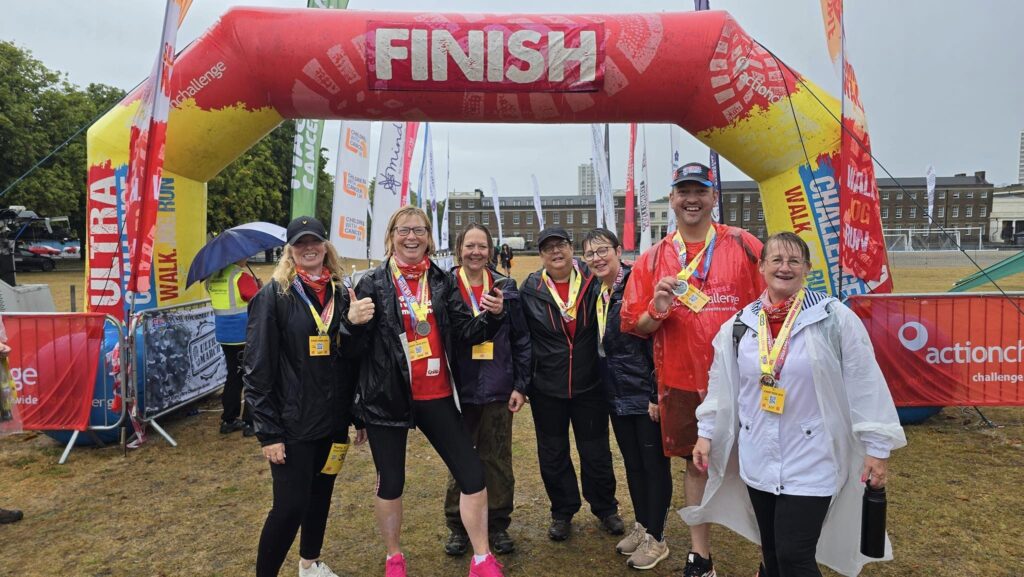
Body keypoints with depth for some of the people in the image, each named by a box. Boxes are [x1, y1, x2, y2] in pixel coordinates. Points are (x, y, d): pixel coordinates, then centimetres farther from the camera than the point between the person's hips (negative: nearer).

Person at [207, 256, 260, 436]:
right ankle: (250, 423, 7)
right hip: (245, 336, -7)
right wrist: (259, 286, -1)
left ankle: (228, 420, 23)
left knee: (234, 376, 18)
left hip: (225, 337, 7)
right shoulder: (243, 277, -17)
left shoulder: (212, 277, 5)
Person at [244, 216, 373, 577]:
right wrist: (268, 431, -14)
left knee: (321, 494, 18)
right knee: (290, 505, -2)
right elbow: (258, 368, -11)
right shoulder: (274, 295, -8)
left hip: (333, 418, 5)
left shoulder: (340, 294, 6)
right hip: (293, 422, -5)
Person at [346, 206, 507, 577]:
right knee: (391, 482, 11)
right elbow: (354, 348, -4)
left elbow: (465, 333, 2)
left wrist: (493, 316, -16)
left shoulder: (442, 281, 4)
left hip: (436, 396, 3)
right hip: (387, 398, -2)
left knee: (473, 474, 4)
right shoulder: (372, 284, -5)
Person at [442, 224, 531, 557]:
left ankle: (498, 524, 28)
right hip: (459, 391, -1)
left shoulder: (505, 287, 2)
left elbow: (521, 340, 3)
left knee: (498, 461, 11)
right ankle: (458, 527, 28)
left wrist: (520, 385, -2)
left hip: (498, 391, 1)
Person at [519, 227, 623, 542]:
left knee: (596, 452, 13)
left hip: (589, 386, 0)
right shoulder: (530, 289, -4)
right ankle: (562, 512, 33)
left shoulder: (593, 282, -5)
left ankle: (605, 508, 36)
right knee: (552, 455, 13)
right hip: (546, 388, 1)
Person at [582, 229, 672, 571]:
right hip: (618, 397, 7)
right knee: (632, 462, 18)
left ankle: (656, 538, 21)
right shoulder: (597, 293, 8)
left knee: (654, 464, 6)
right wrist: (608, 391, 14)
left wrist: (657, 394, -18)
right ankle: (641, 526, 35)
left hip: (646, 395, -7)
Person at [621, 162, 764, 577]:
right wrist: (657, 309, -17)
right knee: (696, 464, 14)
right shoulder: (653, 258, 3)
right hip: (681, 383, 2)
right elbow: (635, 325, 4)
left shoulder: (743, 246, -2)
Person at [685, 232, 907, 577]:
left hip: (811, 463, -4)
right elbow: (722, 386, 9)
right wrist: (706, 433, 9)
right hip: (757, 461, 4)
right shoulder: (740, 325, 2)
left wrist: (877, 447, -6)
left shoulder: (835, 319, -9)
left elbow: (865, 387, -7)